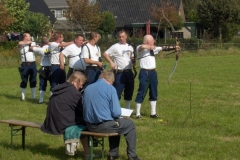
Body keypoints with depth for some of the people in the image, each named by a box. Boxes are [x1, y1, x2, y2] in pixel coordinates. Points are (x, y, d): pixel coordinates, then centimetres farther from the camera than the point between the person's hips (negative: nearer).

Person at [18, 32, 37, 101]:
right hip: (25, 65, -4)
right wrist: (27, 42, -13)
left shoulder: (32, 43, 14)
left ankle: (34, 96, 17)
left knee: (33, 81, 9)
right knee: (24, 81, 1)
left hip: (33, 64, 4)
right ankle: (23, 97, 8)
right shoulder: (21, 45, -2)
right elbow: (20, 43, -25)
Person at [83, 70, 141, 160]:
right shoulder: (110, 88, -11)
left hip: (90, 126, 7)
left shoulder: (87, 88, 6)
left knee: (114, 124, 35)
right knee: (130, 124, 19)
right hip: (104, 125, -6)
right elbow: (116, 113, -15)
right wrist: (116, 117, 11)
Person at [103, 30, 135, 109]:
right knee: (118, 91, -9)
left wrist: (133, 60, -3)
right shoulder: (115, 46, -5)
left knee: (129, 91, 13)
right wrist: (111, 62, -15)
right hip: (119, 72, -6)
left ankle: (128, 108, 25)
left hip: (129, 72, 6)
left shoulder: (130, 47, 11)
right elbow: (105, 54, -5)